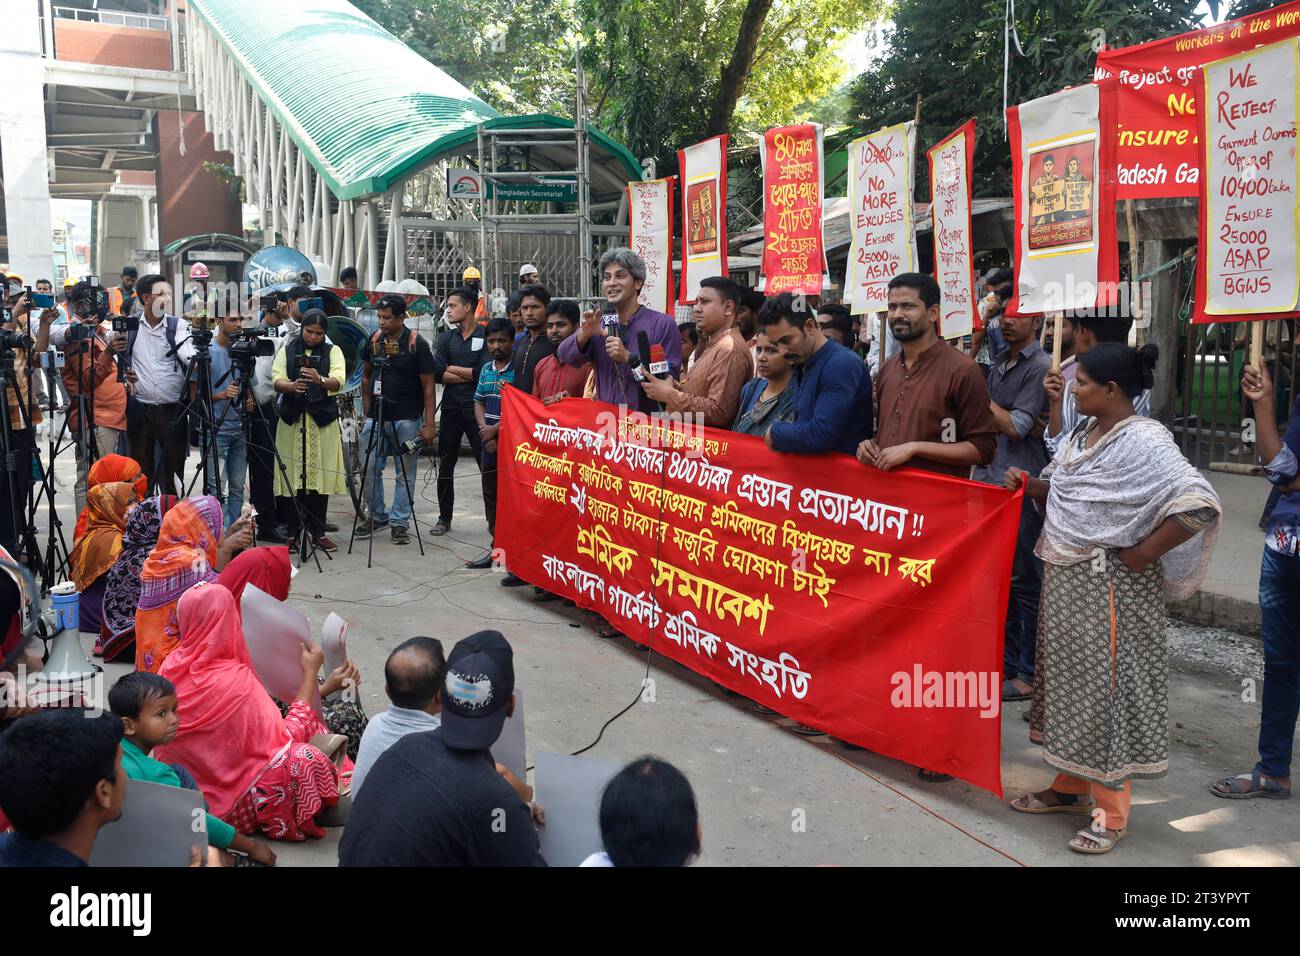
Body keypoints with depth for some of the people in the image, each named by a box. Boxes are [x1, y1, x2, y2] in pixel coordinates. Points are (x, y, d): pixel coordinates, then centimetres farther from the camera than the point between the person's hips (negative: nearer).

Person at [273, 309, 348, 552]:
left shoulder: (333, 351, 6)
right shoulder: (287, 350, 9)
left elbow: (337, 382, -10)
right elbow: (277, 381, -3)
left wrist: (319, 380, -32)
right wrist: (291, 386, -25)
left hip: (323, 421, 0)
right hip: (292, 420, 0)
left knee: (320, 477, 1)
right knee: (292, 478, -1)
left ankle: (318, 532, 12)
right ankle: (294, 532, 8)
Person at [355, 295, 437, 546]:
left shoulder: (416, 343, -8)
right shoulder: (374, 340, 5)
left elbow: (428, 386, -8)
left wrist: (430, 424, -13)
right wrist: (367, 411, 10)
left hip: (406, 420, -4)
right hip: (375, 418, 4)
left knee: (406, 475, 3)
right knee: (370, 470, 5)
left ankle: (399, 522, 13)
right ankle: (377, 515, 22)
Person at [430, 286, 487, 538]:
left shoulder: (485, 337, -2)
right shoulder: (446, 338, 11)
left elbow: (484, 372, -15)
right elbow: (437, 373, -2)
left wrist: (451, 368, -4)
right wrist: (469, 375, -10)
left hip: (476, 408, -5)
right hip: (451, 408, 5)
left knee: (487, 464, -3)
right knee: (445, 466, 9)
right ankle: (444, 518, 18)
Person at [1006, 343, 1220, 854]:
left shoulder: (1144, 441, -17)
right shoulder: (1081, 433, 9)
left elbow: (1200, 504, -27)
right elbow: (1057, 492, 21)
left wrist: (1143, 553, -20)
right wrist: (1028, 484, 0)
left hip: (1108, 585, -8)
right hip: (1064, 580, 8)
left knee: (1106, 687, 0)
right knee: (1069, 680, 16)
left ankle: (1111, 810, 13)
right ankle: (1071, 786, 32)